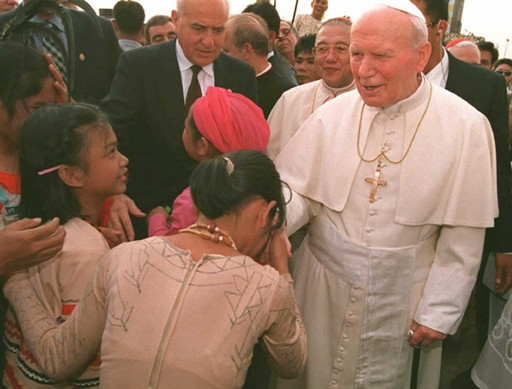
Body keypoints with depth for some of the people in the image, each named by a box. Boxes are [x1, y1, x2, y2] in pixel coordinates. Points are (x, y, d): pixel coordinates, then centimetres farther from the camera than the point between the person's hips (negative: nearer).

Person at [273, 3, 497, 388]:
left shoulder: (466, 127, -12)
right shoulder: (331, 114, -8)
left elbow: (462, 237, -8)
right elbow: (296, 189, -5)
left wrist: (438, 311, -5)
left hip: (398, 299, -1)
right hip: (321, 286, 2)